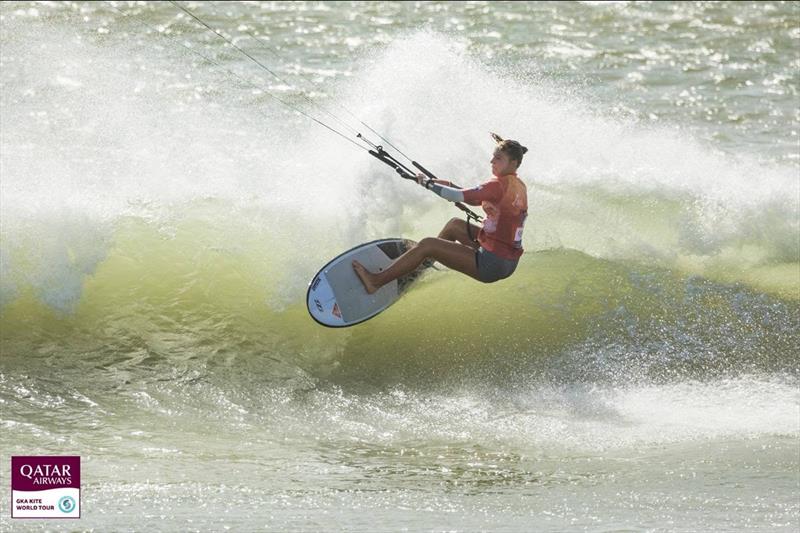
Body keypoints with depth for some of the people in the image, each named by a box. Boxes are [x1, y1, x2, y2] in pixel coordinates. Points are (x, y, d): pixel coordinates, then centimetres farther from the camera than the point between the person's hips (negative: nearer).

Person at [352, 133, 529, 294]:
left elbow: (459, 196, -19)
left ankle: (376, 280, 2)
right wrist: (449, 186, 12)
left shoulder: (499, 185, -18)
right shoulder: (519, 186, 10)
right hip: (509, 262, 9)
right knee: (455, 225, 25)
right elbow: (477, 199, 22)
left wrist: (428, 183, -5)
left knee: (427, 245, -4)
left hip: (492, 264, -9)